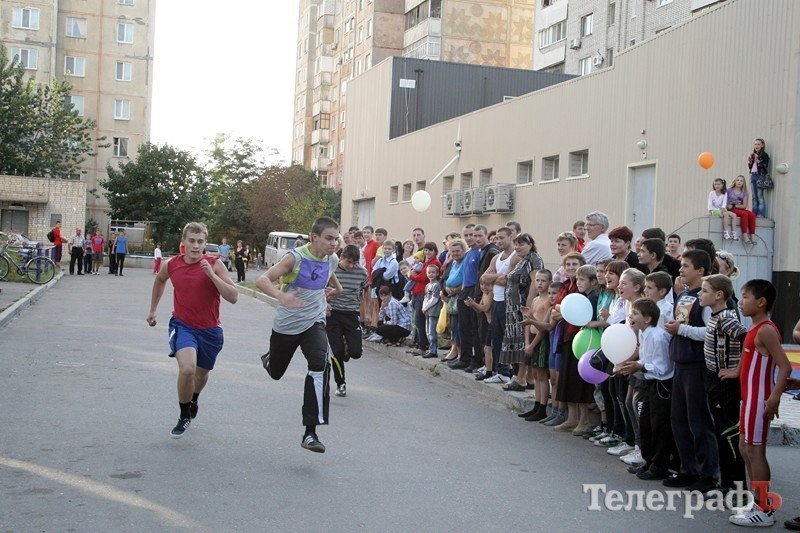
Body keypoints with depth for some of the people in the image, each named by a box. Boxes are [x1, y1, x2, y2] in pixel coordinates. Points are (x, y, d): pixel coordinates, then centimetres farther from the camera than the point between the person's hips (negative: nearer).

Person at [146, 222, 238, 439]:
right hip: (183, 325, -1)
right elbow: (160, 280, 19)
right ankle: (184, 417, -2)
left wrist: (211, 274, -29)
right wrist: (153, 310, 23)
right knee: (187, 369, -25)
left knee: (202, 373, 20)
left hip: (210, 330, 1)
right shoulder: (171, 265, -6)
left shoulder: (214, 265, -14)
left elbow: (233, 297, -20)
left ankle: (193, 400, 55)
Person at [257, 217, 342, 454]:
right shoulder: (296, 257, -20)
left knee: (320, 364, -26)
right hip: (286, 325, -2)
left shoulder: (332, 260, -3)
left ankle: (310, 433, -24)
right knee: (275, 372, 19)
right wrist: (281, 295, -47)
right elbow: (262, 280, -31)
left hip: (314, 323, 2)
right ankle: (269, 359, 62)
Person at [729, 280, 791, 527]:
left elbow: (785, 367, -23)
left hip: (759, 398, -10)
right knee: (745, 448, 16)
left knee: (755, 450, -4)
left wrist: (774, 397, -28)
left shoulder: (766, 330, -17)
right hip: (750, 397, 10)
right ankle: (757, 502, 25)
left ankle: (764, 510, 3)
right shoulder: (756, 329, 13)